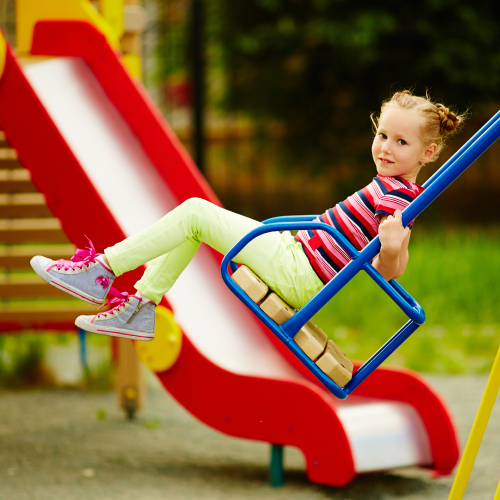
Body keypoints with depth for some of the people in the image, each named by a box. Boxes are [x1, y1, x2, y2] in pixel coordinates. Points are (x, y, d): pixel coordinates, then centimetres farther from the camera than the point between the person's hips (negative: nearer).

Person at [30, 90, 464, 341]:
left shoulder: (396, 198, -17)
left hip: (298, 275, -10)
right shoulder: (392, 189, 11)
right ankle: (142, 307, 10)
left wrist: (391, 247, -45)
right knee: (193, 217, 11)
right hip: (295, 252, 10)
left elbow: (390, 271, -29)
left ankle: (103, 270, -6)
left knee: (196, 214, -13)